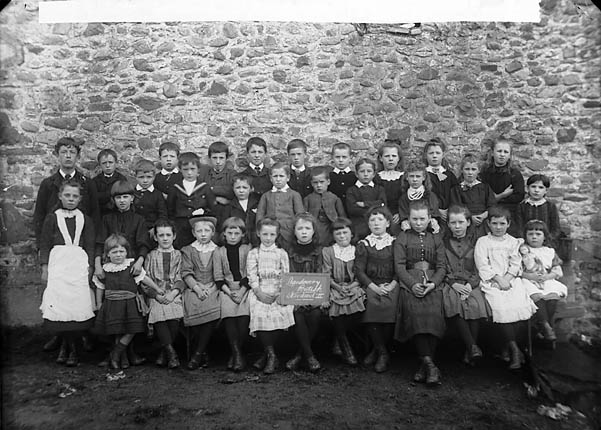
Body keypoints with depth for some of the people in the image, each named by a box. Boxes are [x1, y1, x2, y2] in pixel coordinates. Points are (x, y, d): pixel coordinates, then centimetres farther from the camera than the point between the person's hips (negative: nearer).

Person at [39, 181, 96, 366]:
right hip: (57, 262, 0)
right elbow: (44, 244, 8)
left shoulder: (85, 220, 11)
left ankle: (72, 347, 6)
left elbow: (90, 246, 10)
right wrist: (44, 268, 1)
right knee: (58, 303, -9)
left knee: (77, 304, -7)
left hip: (79, 264, 0)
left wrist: (90, 268, 3)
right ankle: (65, 343, 10)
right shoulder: (52, 218, 10)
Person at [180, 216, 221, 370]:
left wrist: (211, 289, -7)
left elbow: (219, 275, 9)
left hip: (212, 288, 0)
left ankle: (198, 354, -14)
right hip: (193, 288, 0)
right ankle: (203, 353, -6)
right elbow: (186, 273, 3)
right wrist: (197, 288, -11)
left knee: (213, 310, -27)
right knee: (193, 308, -25)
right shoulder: (188, 250, 12)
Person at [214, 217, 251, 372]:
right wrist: (229, 292, -8)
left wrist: (241, 292, -9)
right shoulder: (219, 252, 10)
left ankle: (235, 353, -5)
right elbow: (218, 277, 5)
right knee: (228, 318, -22)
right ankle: (238, 355, -18)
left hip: (245, 289, -1)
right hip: (227, 290, 1)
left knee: (244, 318, -21)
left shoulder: (248, 250, 7)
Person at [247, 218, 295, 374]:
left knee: (280, 313, -22)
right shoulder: (253, 253, 12)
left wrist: (281, 294, -9)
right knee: (259, 314, -23)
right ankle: (271, 355, -10)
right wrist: (259, 292, -12)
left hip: (278, 291, 0)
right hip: (259, 291, 0)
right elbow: (251, 276, 3)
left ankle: (266, 353, -5)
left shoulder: (281, 253, 13)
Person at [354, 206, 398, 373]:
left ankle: (377, 349, -10)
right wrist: (374, 287, -11)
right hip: (370, 285, 0)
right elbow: (359, 270, 2)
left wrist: (392, 285, -11)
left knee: (390, 306, -29)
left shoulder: (395, 243, 12)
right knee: (372, 305, -28)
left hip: (391, 285, 0)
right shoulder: (363, 245, 10)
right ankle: (383, 353, -10)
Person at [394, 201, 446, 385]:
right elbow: (399, 266, 4)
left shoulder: (436, 239, 20)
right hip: (409, 284, -1)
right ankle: (430, 365, -29)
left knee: (433, 314, -27)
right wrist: (413, 284, -12)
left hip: (433, 284, 1)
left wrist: (433, 283, -9)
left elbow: (442, 266, 11)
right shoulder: (402, 238, 15)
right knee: (415, 314, -29)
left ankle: (424, 365, -20)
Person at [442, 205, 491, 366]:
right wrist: (453, 284, -10)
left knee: (477, 304, -30)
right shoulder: (443, 243, 11)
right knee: (454, 303, -33)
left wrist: (470, 284, -11)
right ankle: (473, 347, -28)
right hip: (450, 284, 0)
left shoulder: (476, 242, 12)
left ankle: (469, 352, -20)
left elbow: (480, 269, 7)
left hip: (472, 284, 0)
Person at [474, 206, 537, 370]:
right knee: (501, 307, -26)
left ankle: (509, 345, -10)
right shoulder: (482, 242, 9)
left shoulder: (513, 242, 18)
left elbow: (515, 264, 8)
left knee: (519, 304, -23)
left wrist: (507, 279, -9)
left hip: (511, 280, 3)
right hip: (491, 282, -2)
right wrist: (499, 279, -11)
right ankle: (514, 349, -19)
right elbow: (483, 266, -1)